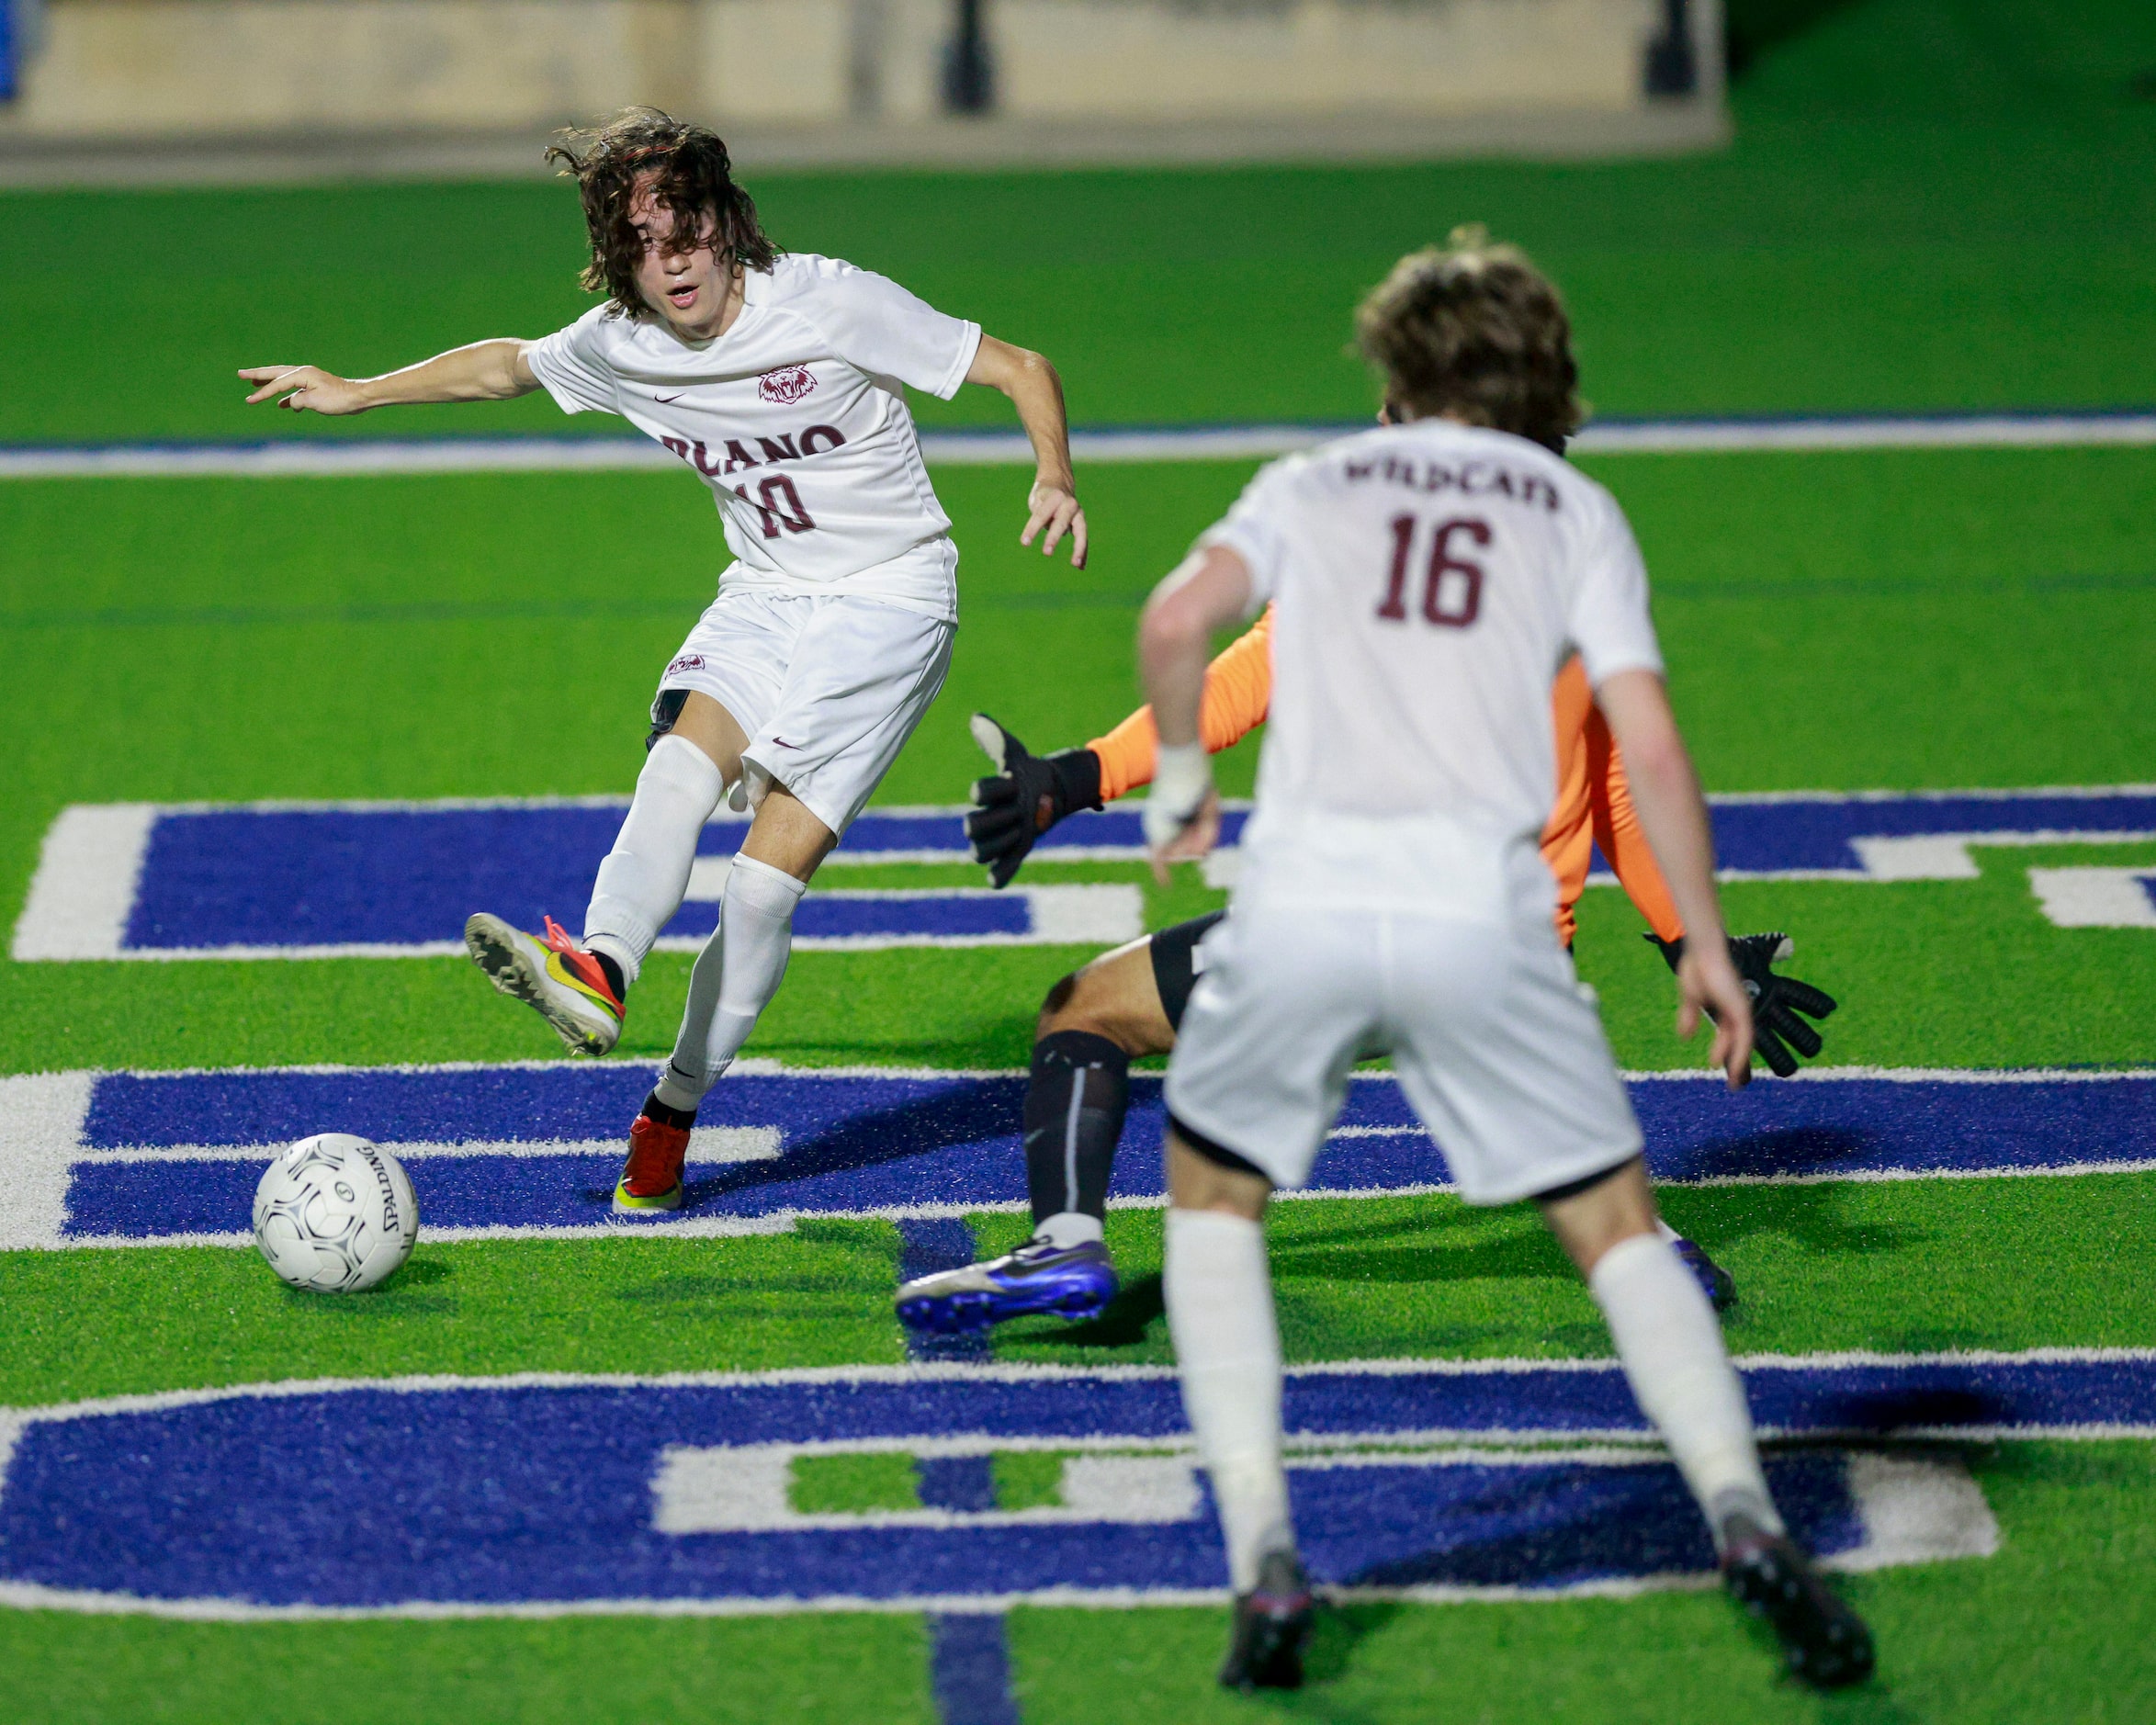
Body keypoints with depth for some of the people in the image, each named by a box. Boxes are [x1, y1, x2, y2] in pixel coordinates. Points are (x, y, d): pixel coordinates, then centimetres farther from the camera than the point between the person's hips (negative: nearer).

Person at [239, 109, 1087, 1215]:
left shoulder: (832, 304, -17)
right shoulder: (619, 345, -2)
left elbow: (1021, 368, -12)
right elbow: (505, 367, 19)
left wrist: (1054, 478, -30)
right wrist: (356, 394, 23)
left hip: (890, 596, -5)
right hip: (765, 596, 5)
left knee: (777, 858, -16)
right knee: (686, 756, -27)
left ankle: (673, 1109, -10)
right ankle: (600, 973, -48)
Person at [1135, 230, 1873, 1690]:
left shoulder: (1315, 485, 20)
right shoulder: (1576, 511, 18)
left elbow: (1180, 616, 0)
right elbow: (1649, 745, 7)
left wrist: (1181, 779, 16)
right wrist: (1706, 946, 14)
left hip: (1302, 898, 0)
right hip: (1482, 910, 0)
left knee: (1214, 1201, 21)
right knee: (1619, 1229, 10)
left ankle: (1264, 1557, 6)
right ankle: (1743, 1512, -13)